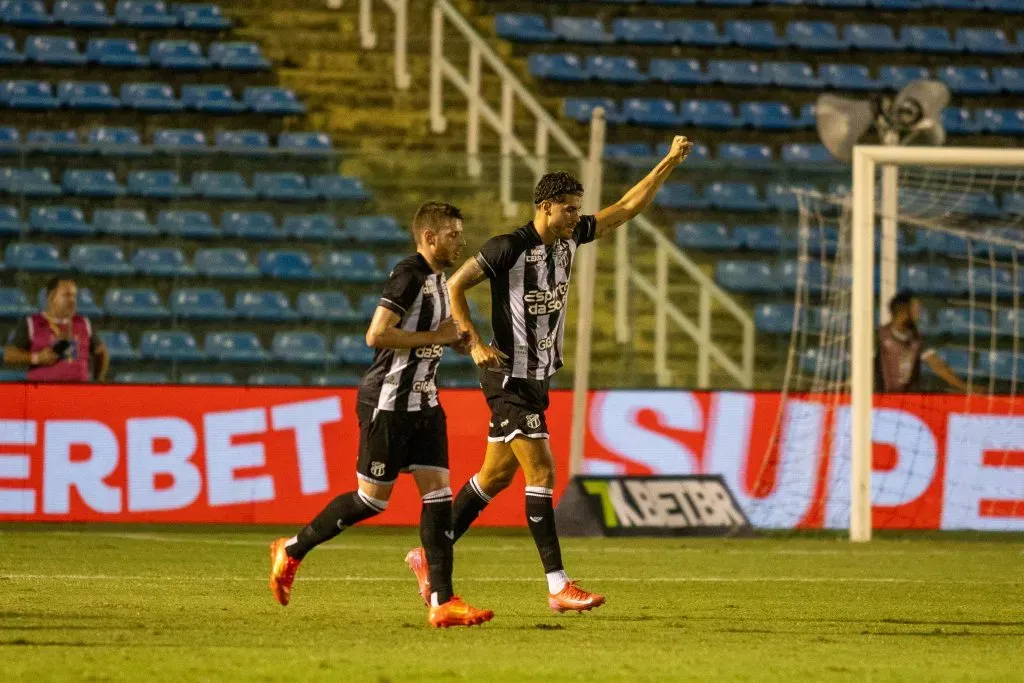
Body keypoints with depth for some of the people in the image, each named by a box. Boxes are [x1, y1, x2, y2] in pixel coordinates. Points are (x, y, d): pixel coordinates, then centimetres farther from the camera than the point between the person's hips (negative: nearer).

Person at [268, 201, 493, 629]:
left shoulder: (438, 280, 13)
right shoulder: (409, 276, -16)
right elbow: (376, 336, -24)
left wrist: (459, 340, 9)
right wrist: (435, 337, -19)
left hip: (423, 402, 9)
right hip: (389, 403, -9)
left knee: (438, 493, -1)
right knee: (371, 500, -2)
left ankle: (442, 602, -4)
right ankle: (291, 551, 17)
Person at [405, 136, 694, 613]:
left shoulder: (570, 238, 5)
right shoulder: (508, 248, -16)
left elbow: (628, 207, 10)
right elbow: (454, 286, -10)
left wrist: (670, 162, 3)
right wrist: (475, 344, -17)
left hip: (538, 378, 9)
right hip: (510, 379, -9)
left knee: (496, 476, 13)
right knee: (541, 472, -12)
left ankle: (430, 556, 24)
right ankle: (558, 588, -14)